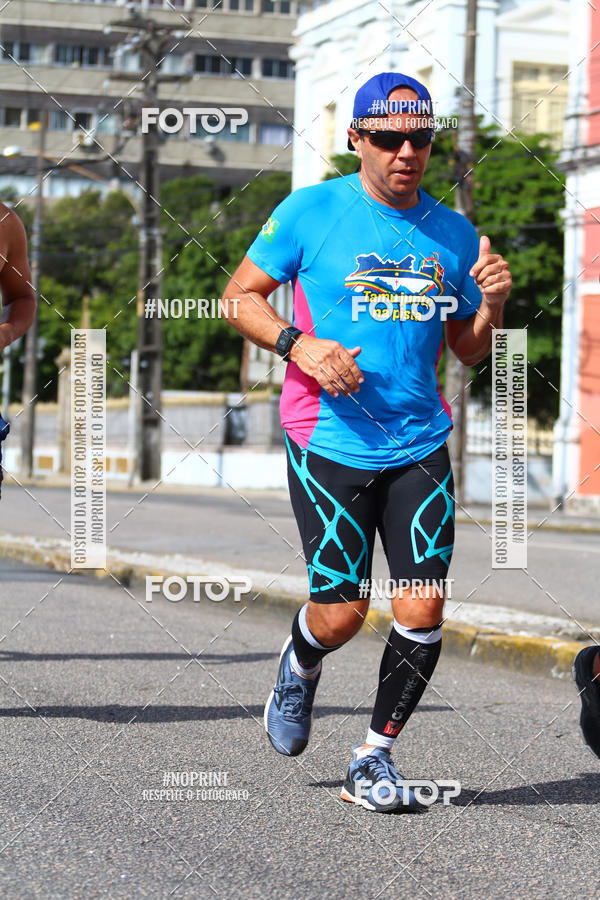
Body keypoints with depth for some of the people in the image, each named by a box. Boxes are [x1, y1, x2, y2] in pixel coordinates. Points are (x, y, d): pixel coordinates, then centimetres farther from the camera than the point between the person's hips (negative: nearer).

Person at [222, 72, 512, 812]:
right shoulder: (310, 212, -4)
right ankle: (299, 668, 33)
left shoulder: (453, 233, 8)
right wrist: (298, 343, -14)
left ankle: (374, 759, 12)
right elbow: (240, 296, 3)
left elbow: (468, 350, 15)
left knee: (423, 609, -6)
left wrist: (492, 303, -6)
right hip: (330, 443, -3)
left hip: (421, 445, 3)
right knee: (341, 614, -4)